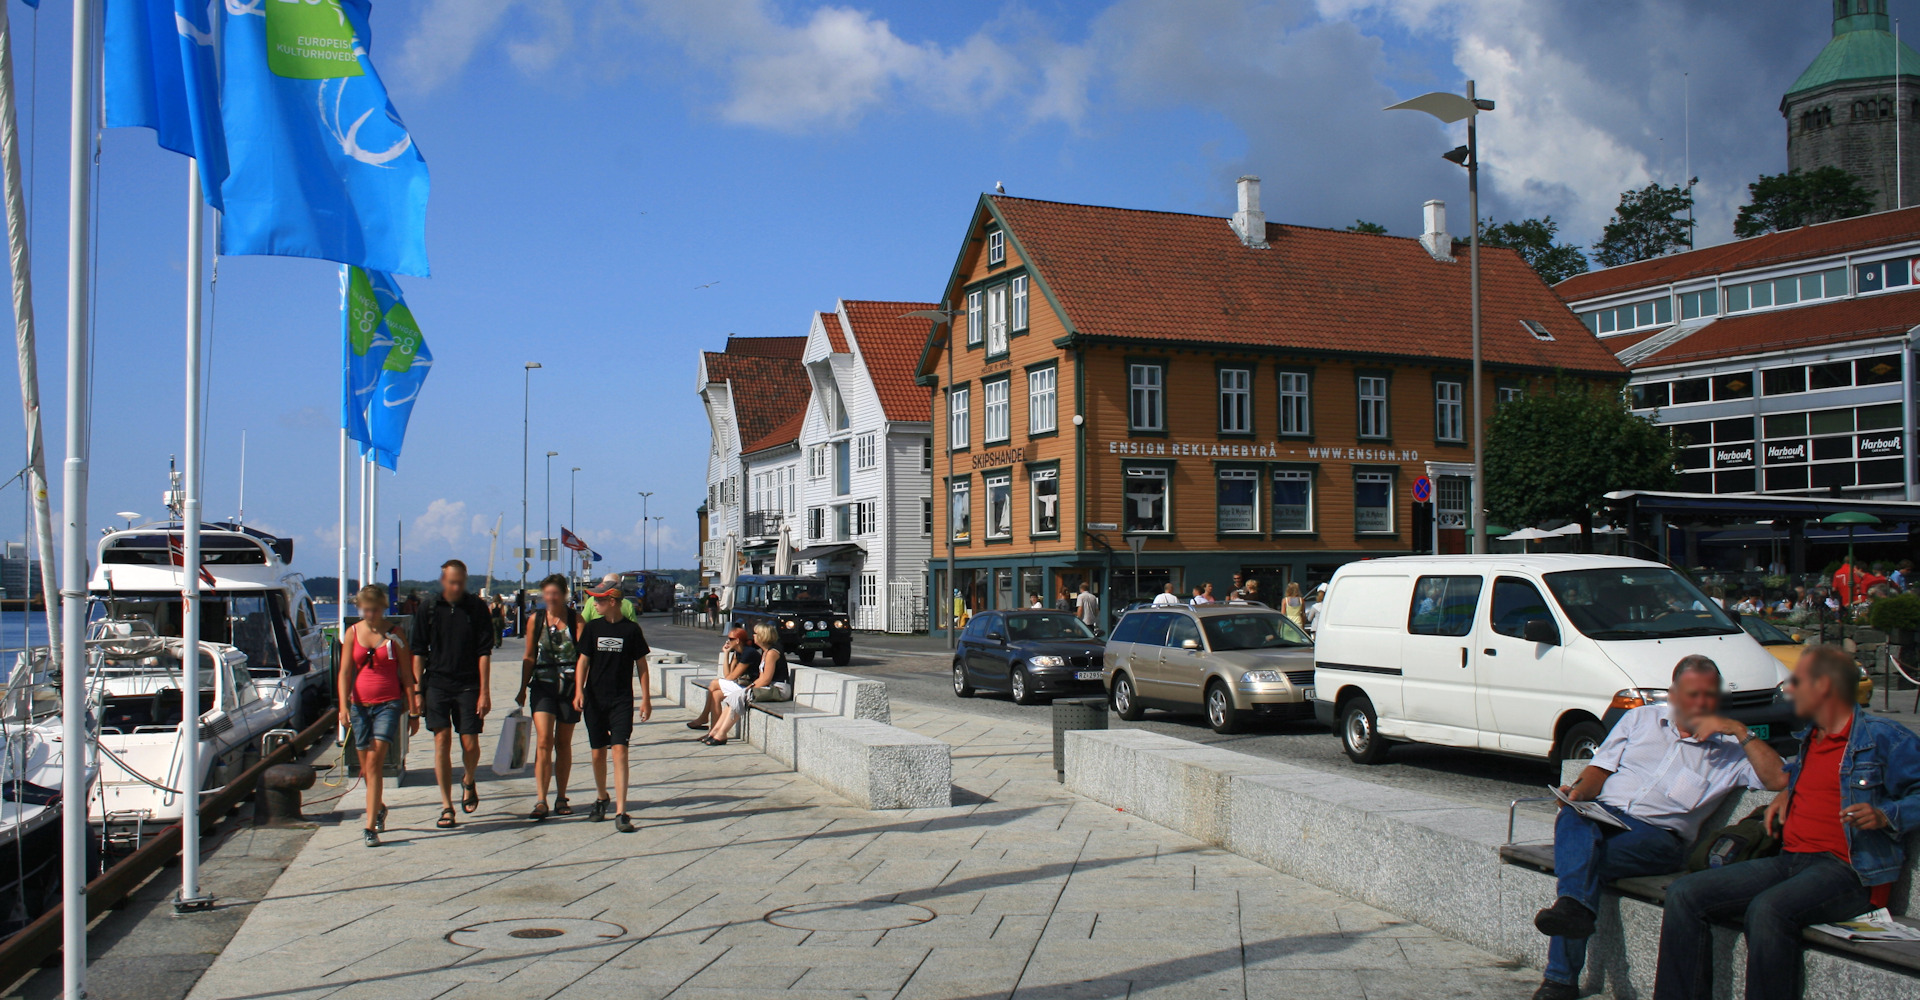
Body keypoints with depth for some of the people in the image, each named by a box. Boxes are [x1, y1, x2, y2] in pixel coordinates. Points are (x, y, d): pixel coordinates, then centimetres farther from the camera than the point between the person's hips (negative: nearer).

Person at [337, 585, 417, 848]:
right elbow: (345, 672, 3)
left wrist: (413, 712, 3)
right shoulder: (353, 633, 5)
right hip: (360, 705, 3)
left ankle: (371, 827, -16)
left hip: (389, 703, -3)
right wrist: (343, 706, -9)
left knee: (374, 762, -15)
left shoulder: (394, 634, -1)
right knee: (366, 767, 11)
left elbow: (406, 674, 3)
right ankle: (379, 809, 38)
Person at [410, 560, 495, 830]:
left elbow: (484, 653, -2)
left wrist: (484, 692, -6)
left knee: (470, 744, 0)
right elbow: (419, 653, 7)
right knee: (442, 741, -3)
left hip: (468, 685, -1)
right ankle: (447, 807, 4)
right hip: (436, 684, 1)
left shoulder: (478, 608, 0)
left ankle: (468, 781, 33)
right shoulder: (429, 610, 4)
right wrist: (417, 690, 2)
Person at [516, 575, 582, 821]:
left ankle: (561, 798, 19)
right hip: (543, 685, 0)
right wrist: (523, 689, 11)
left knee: (563, 743, 8)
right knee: (543, 741, -11)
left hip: (569, 686, 0)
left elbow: (583, 655, -4)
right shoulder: (536, 620, 5)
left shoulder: (576, 620, 0)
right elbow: (529, 657, 11)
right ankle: (540, 801, -13)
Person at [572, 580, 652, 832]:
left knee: (619, 750, -12)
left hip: (622, 700, -3)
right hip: (594, 699, 3)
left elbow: (641, 665, 2)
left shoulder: (631, 629, -3)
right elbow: (583, 660, 6)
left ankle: (621, 812, -12)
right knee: (598, 753, 10)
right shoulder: (593, 627, 3)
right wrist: (579, 691, -7)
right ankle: (601, 798, 34)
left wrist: (646, 698, 0)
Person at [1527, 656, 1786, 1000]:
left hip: (1658, 833, -2)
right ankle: (1575, 905, -58)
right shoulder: (1641, 719, 24)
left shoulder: (1729, 749, 18)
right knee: (1572, 817, -38)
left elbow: (1778, 779, 1)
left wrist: (1740, 731, -2)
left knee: (1581, 860, -35)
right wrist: (1580, 790, -2)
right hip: (1604, 814, 2)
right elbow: (1601, 767, 20)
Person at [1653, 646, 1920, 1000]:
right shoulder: (1811, 738, 24)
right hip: (1789, 861, 8)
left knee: (1768, 909, -38)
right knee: (1684, 895, -11)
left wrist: (1884, 816, -22)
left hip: (1848, 869, -8)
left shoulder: (1884, 738, -1)